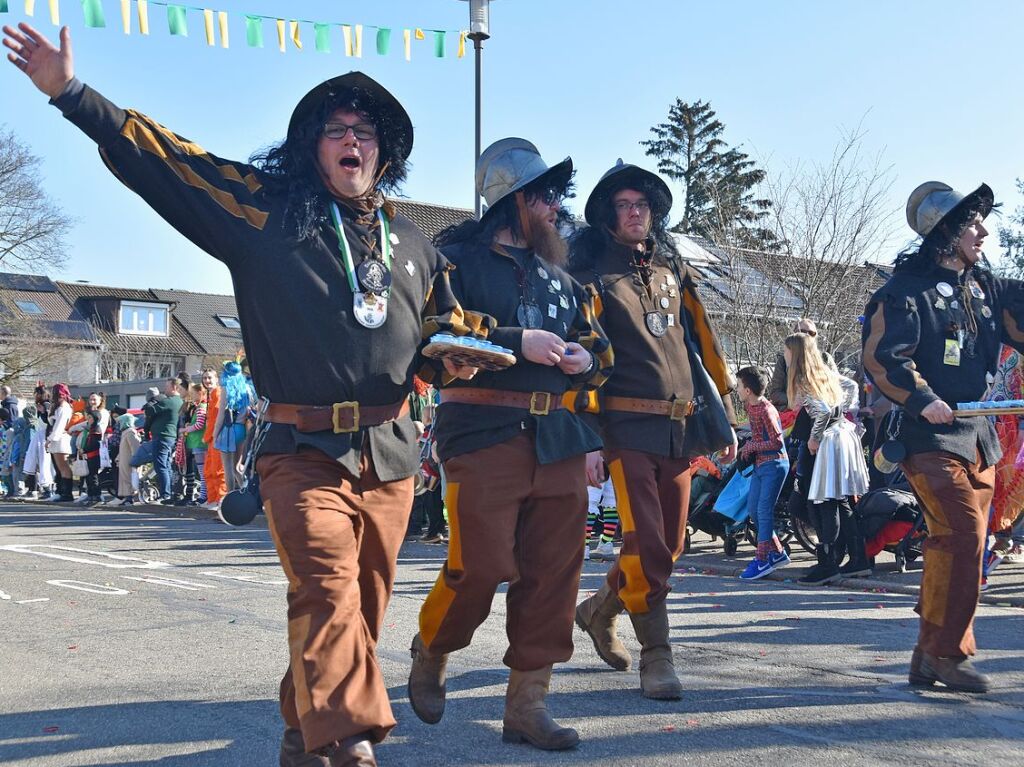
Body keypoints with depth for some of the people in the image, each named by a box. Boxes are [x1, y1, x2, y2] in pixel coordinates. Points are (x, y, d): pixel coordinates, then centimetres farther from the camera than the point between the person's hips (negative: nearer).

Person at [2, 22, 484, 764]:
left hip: (390, 452, 5)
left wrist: (463, 353, 6)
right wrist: (73, 93, -5)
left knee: (363, 605, 9)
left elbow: (448, 325, 29)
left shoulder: (411, 241, 17)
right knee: (327, 590, -22)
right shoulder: (265, 207, 4)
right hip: (305, 448, -5)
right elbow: (167, 160, 0)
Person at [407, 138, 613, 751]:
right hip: (484, 433, -6)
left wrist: (586, 359, 1)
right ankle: (431, 653, 22)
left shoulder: (560, 274, 19)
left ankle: (527, 702, 13)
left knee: (553, 573, 3)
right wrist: (517, 342, -18)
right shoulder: (459, 259, 0)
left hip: (557, 437, 6)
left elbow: (597, 346, 25)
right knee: (481, 566, -9)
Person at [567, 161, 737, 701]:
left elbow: (704, 341, 18)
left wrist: (725, 416, 14)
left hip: (679, 427, 6)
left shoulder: (673, 269, 16)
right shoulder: (592, 275, -1)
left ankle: (600, 610, 33)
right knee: (647, 542, -11)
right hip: (627, 426, -6)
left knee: (670, 544, 11)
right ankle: (656, 654, 1)